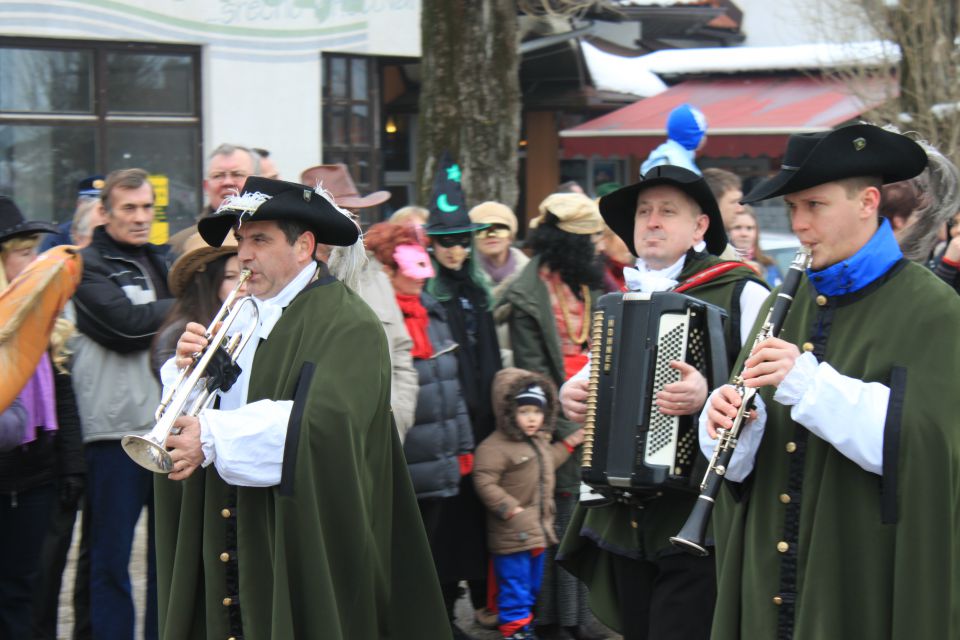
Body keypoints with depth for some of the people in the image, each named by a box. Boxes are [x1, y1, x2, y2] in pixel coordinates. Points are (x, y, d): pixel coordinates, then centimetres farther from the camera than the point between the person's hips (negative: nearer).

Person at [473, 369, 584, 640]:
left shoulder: (540, 441, 10)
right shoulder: (495, 446, -19)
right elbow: (485, 483, -23)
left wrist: (568, 444, 23)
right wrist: (512, 510, -25)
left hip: (538, 531, 9)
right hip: (512, 535, -9)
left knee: (532, 587, 19)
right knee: (515, 586, -2)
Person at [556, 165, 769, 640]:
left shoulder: (740, 293, -5)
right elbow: (597, 374, 30)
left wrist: (711, 394, -30)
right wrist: (571, 392, 8)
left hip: (698, 523, -6)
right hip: (623, 523, 6)